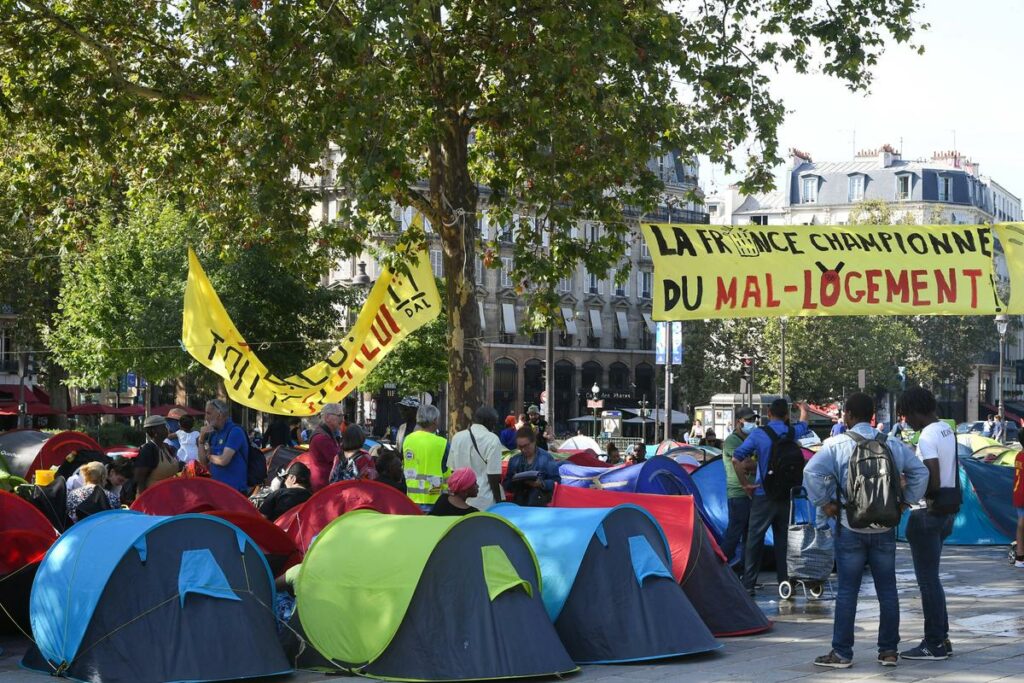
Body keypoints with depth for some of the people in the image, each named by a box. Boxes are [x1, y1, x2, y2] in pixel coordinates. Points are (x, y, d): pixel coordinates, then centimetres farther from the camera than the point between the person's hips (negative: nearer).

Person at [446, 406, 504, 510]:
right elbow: (493, 475, -12)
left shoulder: (457, 437, 5)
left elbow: (451, 469, 10)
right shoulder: (492, 440, -10)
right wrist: (498, 501, -3)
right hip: (484, 502, -5)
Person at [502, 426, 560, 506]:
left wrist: (541, 484, -21)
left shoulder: (546, 458, 1)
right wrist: (513, 482, -8)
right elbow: (506, 484, 15)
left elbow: (556, 481, -3)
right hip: (518, 505, 3)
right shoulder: (514, 460, 14)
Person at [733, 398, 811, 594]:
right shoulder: (793, 432, 2)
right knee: (783, 539, 13)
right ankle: (785, 582, 15)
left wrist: (745, 483, -4)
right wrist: (804, 409, 50)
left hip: (763, 495, -3)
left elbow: (736, 458, -15)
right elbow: (804, 424, 28)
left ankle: (748, 585, 0)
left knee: (754, 539, 2)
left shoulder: (759, 434, -8)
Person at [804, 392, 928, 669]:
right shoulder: (892, 444, 5)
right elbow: (920, 473, 5)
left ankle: (842, 653, 2)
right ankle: (889, 651, 14)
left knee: (847, 591, 0)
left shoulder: (836, 444, -7)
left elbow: (812, 473, -18)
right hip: (885, 528, 3)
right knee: (887, 590, 10)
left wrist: (825, 502, -7)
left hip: (850, 527, -3)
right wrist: (904, 501, 9)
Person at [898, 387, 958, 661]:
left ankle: (935, 644, 1)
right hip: (946, 512, 9)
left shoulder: (927, 437, -18)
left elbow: (933, 483, -24)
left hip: (927, 514, -9)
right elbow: (953, 476, 17)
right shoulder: (947, 431, 11)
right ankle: (941, 638, 21)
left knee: (927, 580, -3)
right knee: (931, 578, 17)